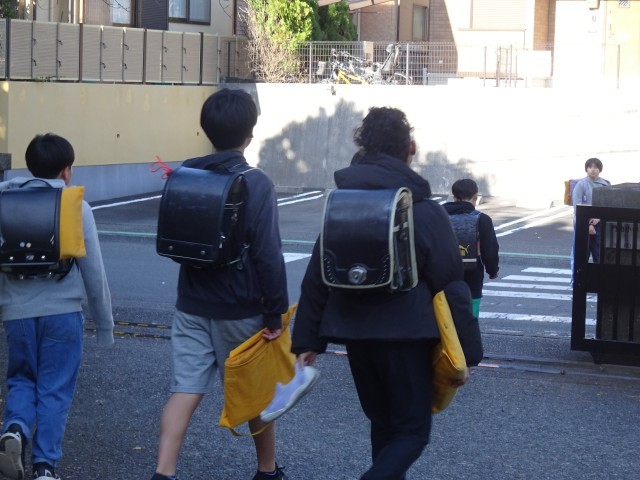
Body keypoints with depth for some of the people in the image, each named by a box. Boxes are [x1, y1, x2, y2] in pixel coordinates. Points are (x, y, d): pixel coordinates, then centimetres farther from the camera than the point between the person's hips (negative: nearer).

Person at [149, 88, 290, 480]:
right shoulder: (256, 184, -15)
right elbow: (269, 257, -16)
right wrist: (275, 313, -11)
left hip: (192, 305, 4)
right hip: (240, 310, -3)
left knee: (186, 390, 2)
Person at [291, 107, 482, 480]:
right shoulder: (425, 212, -9)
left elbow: (316, 279, 6)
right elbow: (450, 285, -9)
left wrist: (307, 340, 11)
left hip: (355, 333, 5)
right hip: (405, 334, -5)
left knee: (383, 424, 20)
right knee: (412, 431, 3)